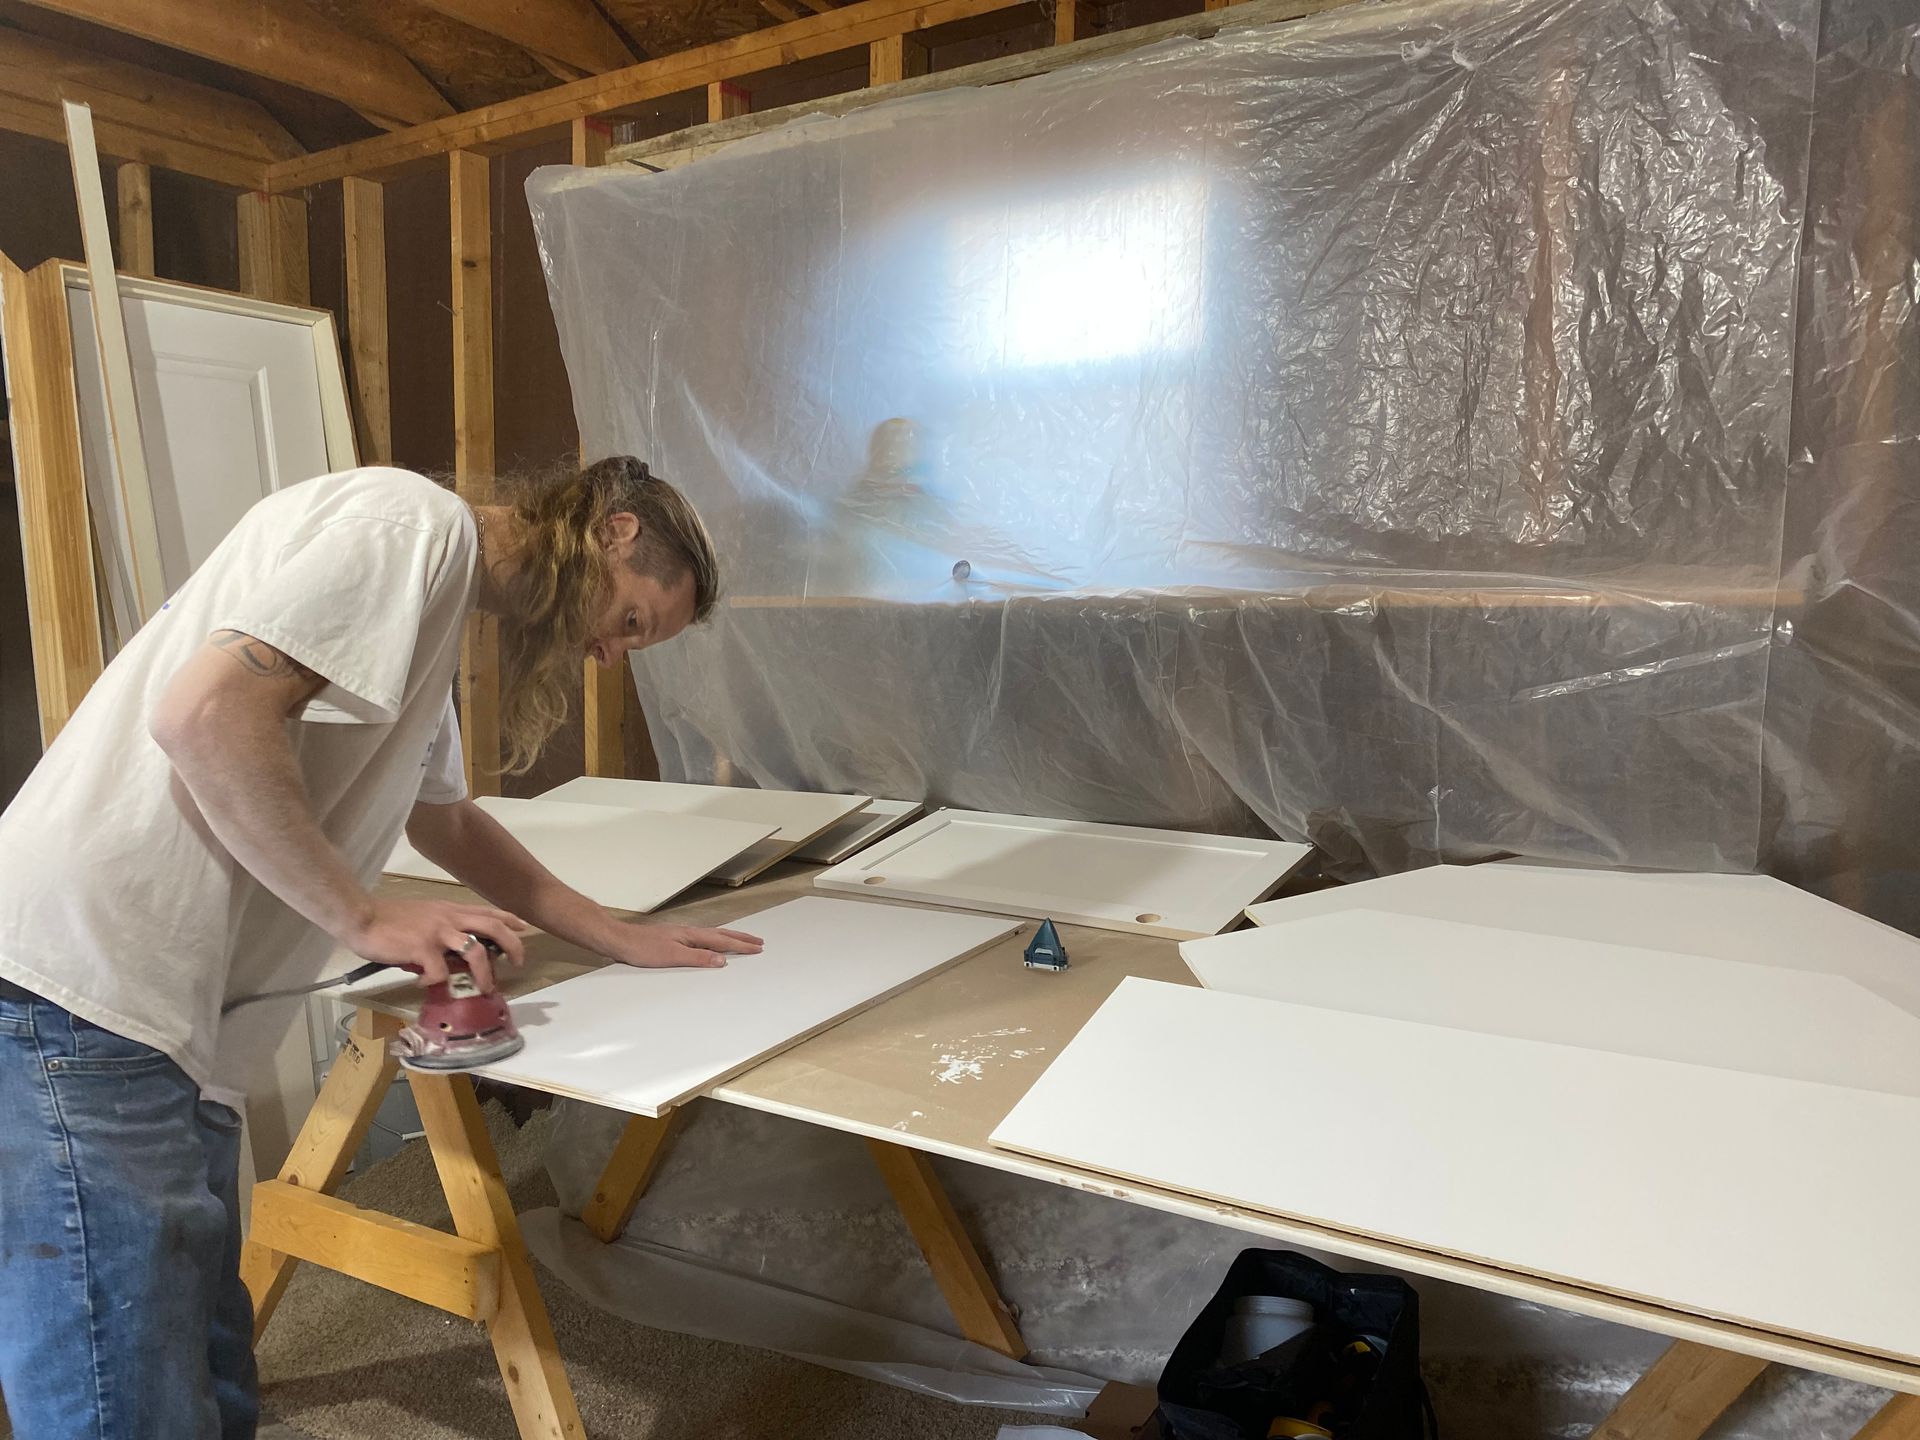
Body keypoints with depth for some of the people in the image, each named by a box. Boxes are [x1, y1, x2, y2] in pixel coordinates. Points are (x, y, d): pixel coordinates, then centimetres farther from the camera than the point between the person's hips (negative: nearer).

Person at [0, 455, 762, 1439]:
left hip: (173, 1026, 10)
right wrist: (368, 918, -14)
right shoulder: (418, 523, -12)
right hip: (84, 997, -10)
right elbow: (205, 714, -23)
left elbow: (444, 818, 28)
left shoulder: (436, 608, 20)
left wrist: (620, 940, 22)